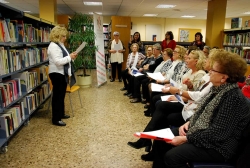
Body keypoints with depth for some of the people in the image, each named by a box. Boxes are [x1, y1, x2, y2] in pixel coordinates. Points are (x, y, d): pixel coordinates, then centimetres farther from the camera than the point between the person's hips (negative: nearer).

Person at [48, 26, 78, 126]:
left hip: (63, 73, 10)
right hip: (57, 74, -10)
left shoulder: (60, 45, 15)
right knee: (57, 96, -4)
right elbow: (58, 61, -26)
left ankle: (61, 114, 31)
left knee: (62, 95, 17)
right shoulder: (53, 46, -17)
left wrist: (71, 57, 4)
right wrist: (69, 57, -21)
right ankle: (56, 119, 5)